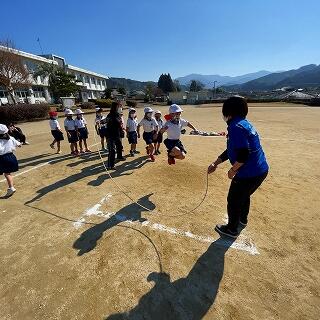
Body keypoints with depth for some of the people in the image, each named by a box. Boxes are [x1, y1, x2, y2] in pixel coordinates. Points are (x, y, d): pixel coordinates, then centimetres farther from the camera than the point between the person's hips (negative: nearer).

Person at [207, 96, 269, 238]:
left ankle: (232, 229, 32)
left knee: (233, 200, 11)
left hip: (249, 173, -9)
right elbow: (231, 150, 14)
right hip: (261, 170, 10)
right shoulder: (244, 124, 11)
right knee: (244, 195, 30)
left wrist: (232, 170, -11)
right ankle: (242, 219, 54)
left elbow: (243, 154, -28)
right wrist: (215, 163, 14)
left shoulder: (236, 127, -21)